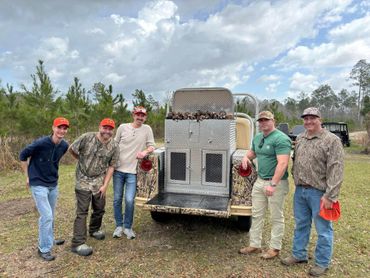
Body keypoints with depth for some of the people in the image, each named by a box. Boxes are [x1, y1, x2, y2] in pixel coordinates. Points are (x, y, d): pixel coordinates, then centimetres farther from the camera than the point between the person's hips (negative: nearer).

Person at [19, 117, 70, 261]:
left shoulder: (64, 145, -5)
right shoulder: (41, 143, -23)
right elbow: (23, 156, -8)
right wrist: (27, 176, -5)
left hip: (53, 184, 6)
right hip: (38, 184, -6)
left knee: (51, 216, 19)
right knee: (46, 216, -7)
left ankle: (49, 239, 40)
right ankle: (44, 248, 10)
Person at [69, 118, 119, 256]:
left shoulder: (114, 146, -5)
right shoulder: (87, 137, -14)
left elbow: (111, 166, -1)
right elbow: (72, 149, -1)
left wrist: (105, 185, -5)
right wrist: (83, 160, 10)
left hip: (99, 182, 4)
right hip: (83, 180, -4)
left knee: (99, 209, 15)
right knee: (82, 211, -4)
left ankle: (94, 230, 41)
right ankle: (78, 243, 3)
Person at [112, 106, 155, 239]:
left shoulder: (147, 129, 0)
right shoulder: (122, 127, 2)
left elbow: (151, 146, 3)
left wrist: (145, 151, -18)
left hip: (132, 171, -2)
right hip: (118, 169, 2)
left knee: (129, 200, -7)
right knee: (117, 199, 9)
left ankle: (127, 227, 16)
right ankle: (119, 226, 27)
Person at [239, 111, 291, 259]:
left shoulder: (281, 139, -16)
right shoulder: (257, 137, 10)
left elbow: (282, 163, -24)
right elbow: (252, 151, 28)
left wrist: (273, 184, -29)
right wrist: (246, 156, 5)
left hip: (276, 183, -8)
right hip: (259, 181, 8)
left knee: (276, 217, 8)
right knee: (256, 215, 14)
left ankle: (275, 248, 23)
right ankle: (254, 245, 27)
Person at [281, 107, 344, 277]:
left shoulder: (332, 140, -10)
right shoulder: (299, 139, 10)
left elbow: (336, 170, -15)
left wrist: (330, 196, -19)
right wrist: (298, 185, 9)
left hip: (319, 192, -6)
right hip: (300, 190, 6)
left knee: (323, 229, 8)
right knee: (301, 225, 18)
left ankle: (322, 263, 25)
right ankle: (299, 255, 34)